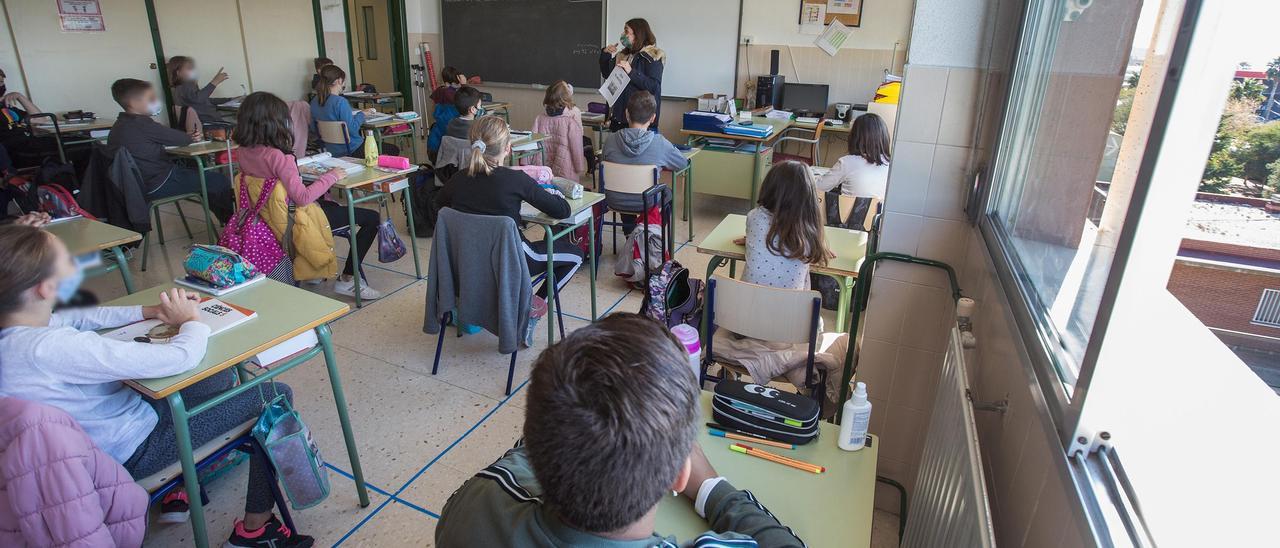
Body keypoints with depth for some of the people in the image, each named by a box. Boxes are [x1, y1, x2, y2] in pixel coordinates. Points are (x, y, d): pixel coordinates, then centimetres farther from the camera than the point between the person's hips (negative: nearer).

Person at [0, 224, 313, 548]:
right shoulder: (51, 349, -36)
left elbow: (81, 317, 9)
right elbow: (181, 357, -34)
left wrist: (150, 312, -5)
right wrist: (191, 320, -14)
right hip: (131, 451, -9)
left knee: (226, 377, 23)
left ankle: (182, 490, 28)